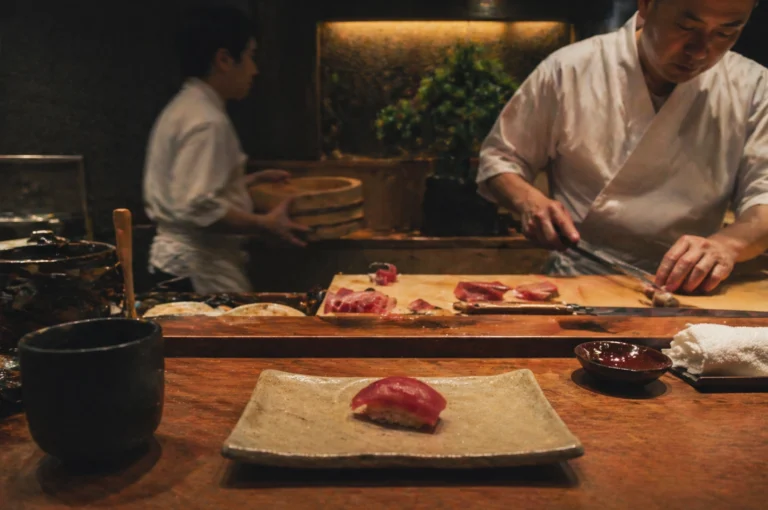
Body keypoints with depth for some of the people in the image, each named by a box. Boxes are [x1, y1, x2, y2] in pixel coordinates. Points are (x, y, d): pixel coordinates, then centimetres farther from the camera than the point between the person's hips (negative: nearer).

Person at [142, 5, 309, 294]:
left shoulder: (182, 108, 13)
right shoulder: (208, 123, -19)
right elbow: (199, 208, -27)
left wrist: (249, 181, 20)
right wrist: (265, 225, -18)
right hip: (198, 273, -10)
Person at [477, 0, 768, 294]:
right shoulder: (568, 69, -4)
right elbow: (499, 159, 5)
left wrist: (728, 243, -28)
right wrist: (529, 201, -17)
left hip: (685, 295, 2)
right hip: (574, 286, -1)